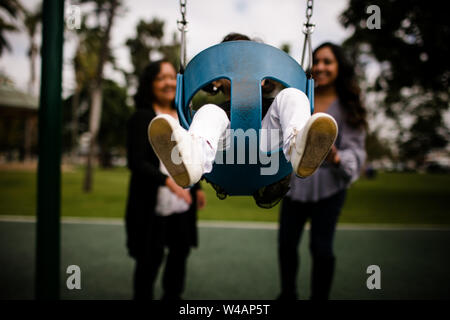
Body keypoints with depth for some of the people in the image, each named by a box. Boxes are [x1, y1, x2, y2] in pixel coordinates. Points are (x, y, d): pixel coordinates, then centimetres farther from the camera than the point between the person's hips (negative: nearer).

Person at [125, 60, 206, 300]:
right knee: (150, 258, 4)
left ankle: (172, 295, 38)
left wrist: (197, 187, 21)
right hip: (152, 205, -6)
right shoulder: (142, 118, -9)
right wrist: (167, 181, -29)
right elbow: (135, 162, -18)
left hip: (182, 204, 7)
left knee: (181, 250, 17)